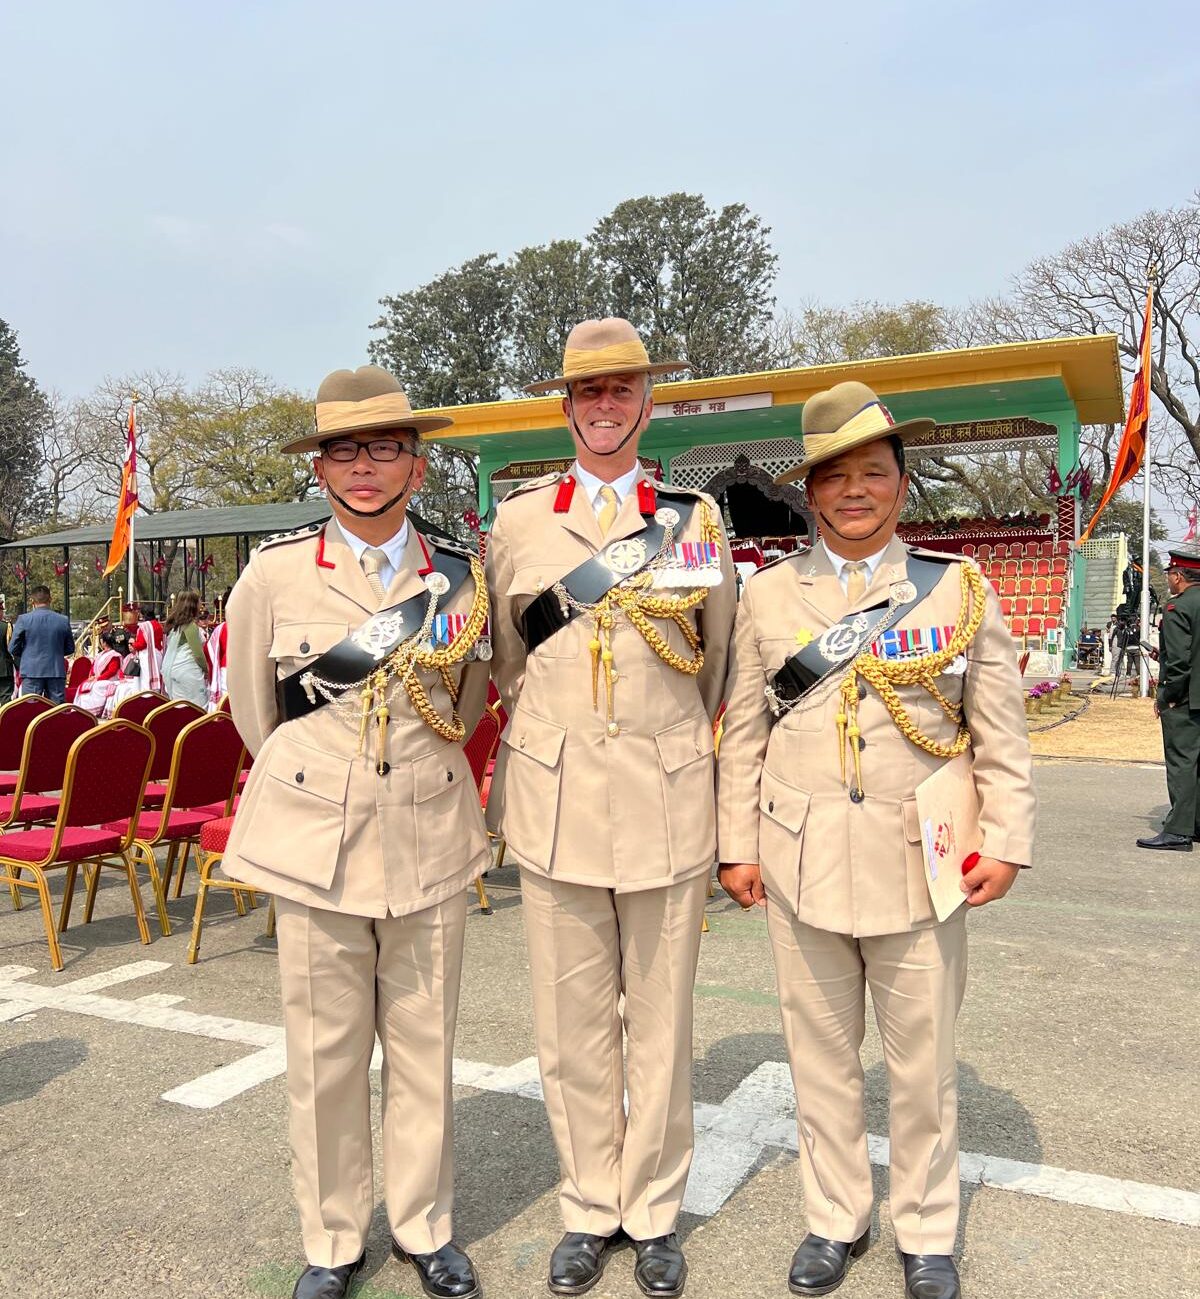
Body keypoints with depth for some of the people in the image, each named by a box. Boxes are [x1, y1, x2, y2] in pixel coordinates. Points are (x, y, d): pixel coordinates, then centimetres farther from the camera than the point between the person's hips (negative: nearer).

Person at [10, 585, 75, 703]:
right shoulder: (63, 621, 0)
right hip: (57, 671, 2)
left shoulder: (23, 619, -5)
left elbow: (13, 648, -1)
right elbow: (70, 648, 9)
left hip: (32, 671, -2)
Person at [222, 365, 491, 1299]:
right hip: (316, 839, -1)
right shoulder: (275, 573, -4)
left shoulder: (461, 575, 0)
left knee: (425, 1045, 13)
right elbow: (253, 705, 9)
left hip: (432, 841, 1)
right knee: (325, 1052, 10)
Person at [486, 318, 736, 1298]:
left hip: (666, 801, 0)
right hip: (556, 800, 1)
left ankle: (654, 1213, 29)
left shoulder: (693, 517, 4)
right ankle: (590, 1209, 30)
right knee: (571, 1024, 10)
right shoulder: (518, 523, 5)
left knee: (662, 1023, 10)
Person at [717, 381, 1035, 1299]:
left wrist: (1005, 842, -3)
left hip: (918, 865, -1)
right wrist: (739, 845, 2)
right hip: (801, 861, 1)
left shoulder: (960, 587, 2)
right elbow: (743, 732, 4)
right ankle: (836, 1220, 34)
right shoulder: (768, 593, 4)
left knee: (924, 1064, 10)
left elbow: (1002, 735, 3)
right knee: (821, 1055, 13)